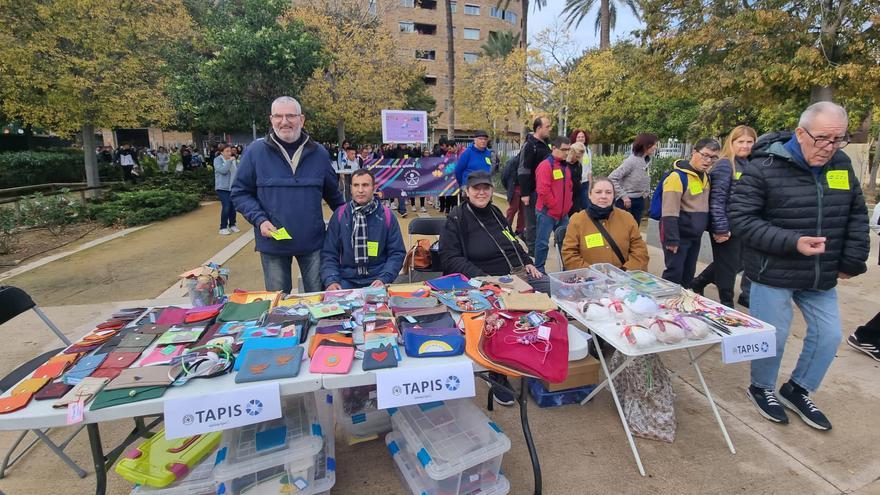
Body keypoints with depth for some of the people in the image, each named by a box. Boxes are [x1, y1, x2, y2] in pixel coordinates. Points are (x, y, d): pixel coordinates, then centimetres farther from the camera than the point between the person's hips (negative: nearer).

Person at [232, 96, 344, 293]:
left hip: (313, 242, 1)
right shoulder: (255, 151, -4)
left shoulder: (319, 153, 2)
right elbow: (240, 193, 2)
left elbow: (332, 193, 13)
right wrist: (259, 220, -12)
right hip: (272, 244, -1)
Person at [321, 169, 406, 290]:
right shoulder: (339, 215, 3)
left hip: (376, 280, 0)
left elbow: (397, 253, 1)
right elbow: (329, 253, 5)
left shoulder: (386, 215, 0)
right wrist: (331, 280, -11)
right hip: (346, 280, 1)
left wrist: (384, 279, -12)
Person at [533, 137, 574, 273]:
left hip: (563, 213, 8)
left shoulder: (565, 166, 14)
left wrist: (568, 205, 10)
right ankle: (539, 270, 10)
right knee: (543, 242, -1)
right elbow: (543, 190, -21)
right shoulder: (545, 165, -14)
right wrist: (555, 206, -15)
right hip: (547, 212, -8)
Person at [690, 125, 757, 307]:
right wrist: (720, 229, -20)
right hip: (727, 226, -8)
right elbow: (717, 199, -18)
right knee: (728, 266, 6)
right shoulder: (725, 165, -13)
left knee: (736, 262, 19)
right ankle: (727, 304, 23)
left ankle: (697, 283, 33)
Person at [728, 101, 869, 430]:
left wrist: (852, 261, 6)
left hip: (822, 277, 7)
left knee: (829, 335, 14)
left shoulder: (841, 165, 5)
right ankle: (762, 389, 31)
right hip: (774, 275, -6)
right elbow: (739, 217, -19)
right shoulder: (764, 167, -16)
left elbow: (857, 215, 14)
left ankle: (797, 390, 35)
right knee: (772, 338, 5)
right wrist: (791, 242, -25)